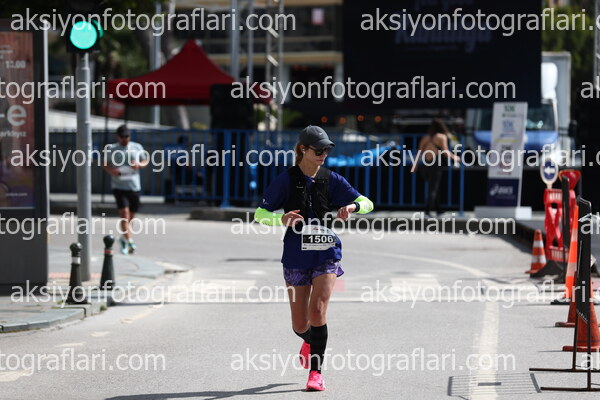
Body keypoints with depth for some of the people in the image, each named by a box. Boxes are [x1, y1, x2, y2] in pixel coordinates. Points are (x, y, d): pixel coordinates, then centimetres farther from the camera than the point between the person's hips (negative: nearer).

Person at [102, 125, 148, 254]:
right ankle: (129, 241, -20)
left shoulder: (137, 147, 7)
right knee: (124, 212, -17)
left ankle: (123, 237, 36)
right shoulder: (111, 149, 1)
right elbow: (105, 164, 9)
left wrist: (139, 165, -8)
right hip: (119, 186, -3)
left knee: (131, 214, 12)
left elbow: (145, 161, 16)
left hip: (134, 186, 3)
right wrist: (111, 170, -14)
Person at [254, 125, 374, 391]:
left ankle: (316, 372, -7)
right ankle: (309, 340, 43)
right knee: (300, 325, 5)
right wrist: (282, 219, -25)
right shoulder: (287, 180, -4)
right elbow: (260, 214, -4)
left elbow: (367, 203, 4)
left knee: (317, 311, -17)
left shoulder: (331, 179, 2)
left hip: (326, 254, 0)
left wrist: (352, 206, -20)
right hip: (296, 257, 0)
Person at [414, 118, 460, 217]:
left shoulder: (425, 138, 13)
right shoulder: (442, 137, -3)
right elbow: (445, 152, -9)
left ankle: (438, 209, 21)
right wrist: (454, 157, 6)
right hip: (436, 166, -5)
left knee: (433, 188, 16)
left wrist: (415, 165, 9)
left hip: (425, 166, 5)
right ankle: (427, 210, -13)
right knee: (433, 189, -3)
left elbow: (420, 153, 9)